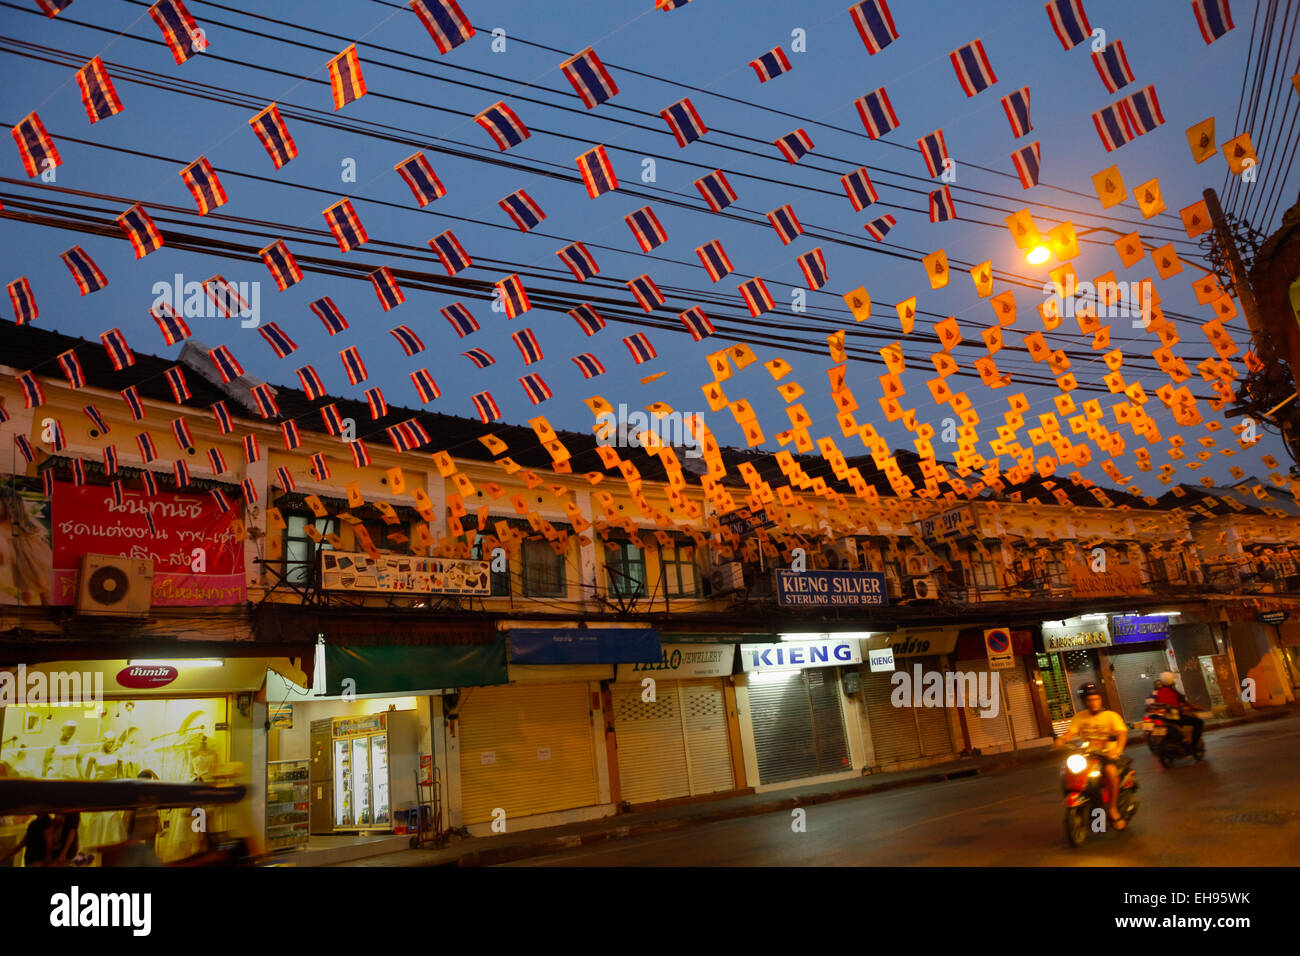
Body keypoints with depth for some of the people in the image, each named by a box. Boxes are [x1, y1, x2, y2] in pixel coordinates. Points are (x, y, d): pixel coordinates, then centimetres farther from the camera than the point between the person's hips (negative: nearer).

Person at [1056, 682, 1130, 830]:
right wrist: (1061, 740, -23)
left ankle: (1113, 809, -16)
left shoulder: (1111, 715, 3)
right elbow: (1070, 732, 0)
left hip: (1108, 754, -3)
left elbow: (1122, 733, -11)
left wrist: (1118, 748, -32)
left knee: (1111, 771, -35)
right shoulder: (1080, 717, 11)